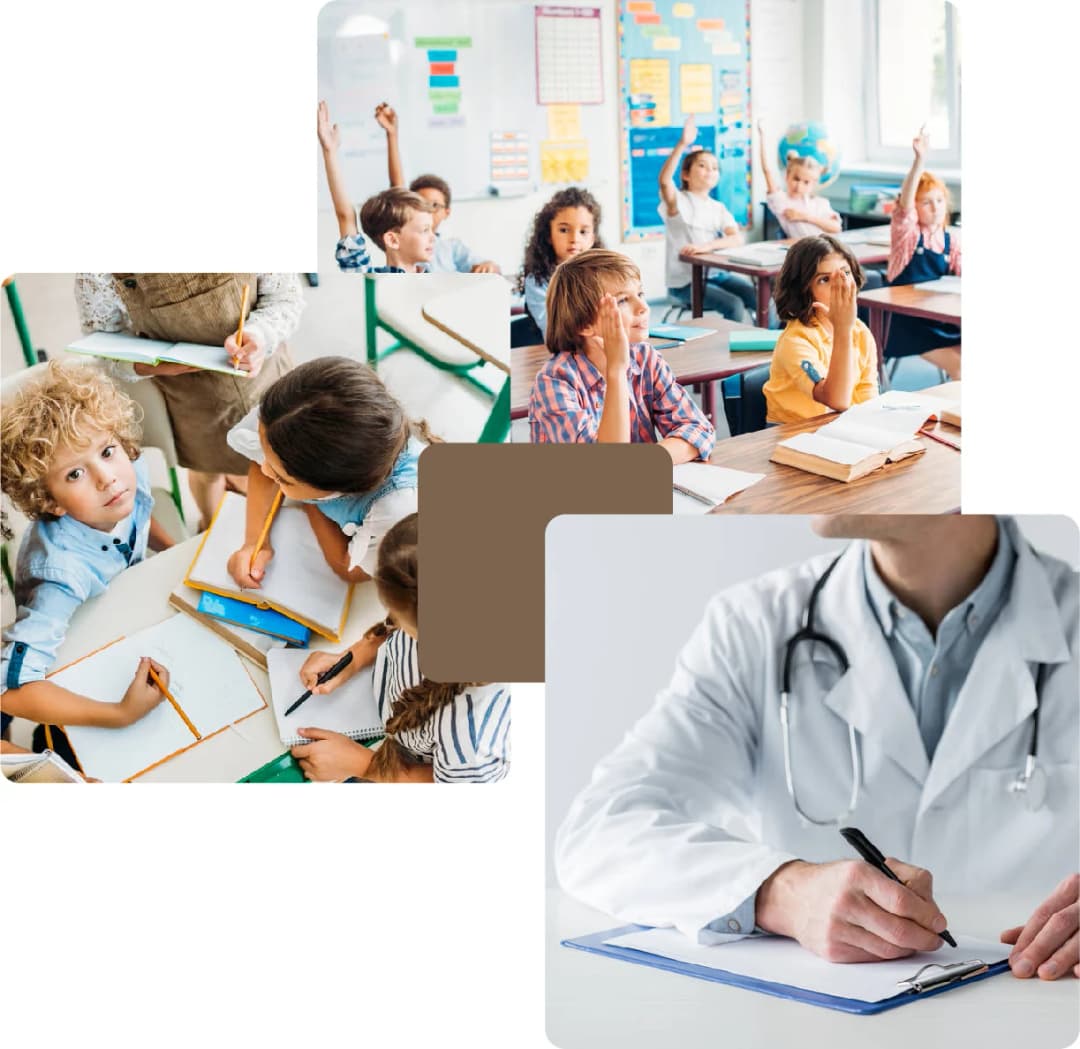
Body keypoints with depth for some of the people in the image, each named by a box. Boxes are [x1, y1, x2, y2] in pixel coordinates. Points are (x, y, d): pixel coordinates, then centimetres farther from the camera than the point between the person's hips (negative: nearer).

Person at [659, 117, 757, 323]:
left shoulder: (717, 208, 12)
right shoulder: (679, 202, -5)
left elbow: (737, 238, -4)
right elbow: (664, 180, -28)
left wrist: (706, 246, -23)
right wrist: (682, 144, -39)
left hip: (717, 274, 6)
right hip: (684, 281, -6)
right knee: (734, 305, -25)